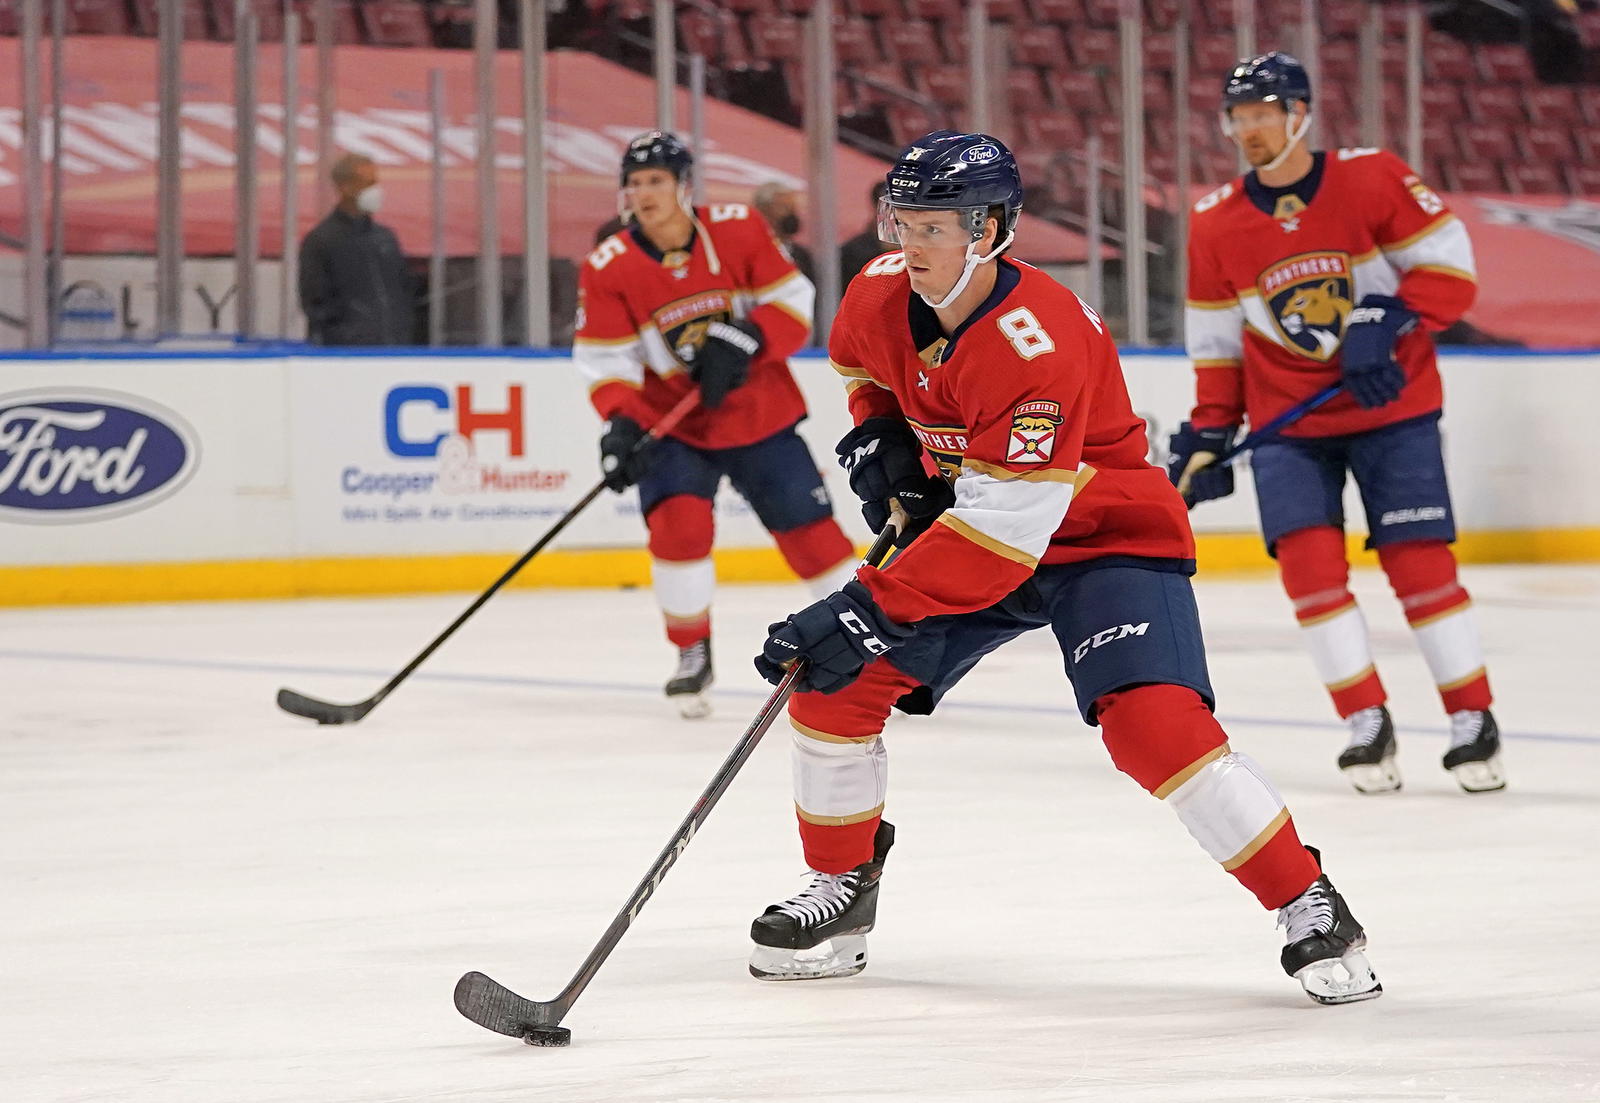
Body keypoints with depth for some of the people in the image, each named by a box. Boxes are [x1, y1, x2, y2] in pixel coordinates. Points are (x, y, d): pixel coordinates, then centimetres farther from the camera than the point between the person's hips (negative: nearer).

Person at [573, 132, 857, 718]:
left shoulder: (739, 230, -11)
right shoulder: (608, 268, -12)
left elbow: (794, 302, -8)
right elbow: (605, 360, -11)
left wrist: (745, 339, -26)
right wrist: (621, 422, -28)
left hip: (761, 415, 1)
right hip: (673, 425, -1)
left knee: (812, 532, 3)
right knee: (678, 522, -23)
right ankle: (693, 655, -2)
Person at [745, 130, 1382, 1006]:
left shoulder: (1043, 343, -34)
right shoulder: (881, 295, -11)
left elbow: (1001, 528, -36)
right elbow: (860, 360, 18)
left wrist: (867, 609, -38)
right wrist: (878, 436, -2)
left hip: (1106, 537, -7)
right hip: (958, 524, 7)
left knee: (1153, 722, -26)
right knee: (833, 682, -3)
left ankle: (1311, 910, -15)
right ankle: (841, 889, 17)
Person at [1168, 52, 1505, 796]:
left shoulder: (1372, 179, -10)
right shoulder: (1216, 224, 0)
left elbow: (1450, 267, -9)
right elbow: (1216, 339, 8)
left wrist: (1386, 322, -23)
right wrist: (1209, 434, 2)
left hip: (1391, 405, -3)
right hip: (1287, 421, 3)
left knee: (1419, 562, -5)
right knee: (1309, 560, -11)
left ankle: (1473, 722, 9)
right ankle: (1368, 726, 0)